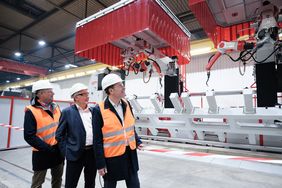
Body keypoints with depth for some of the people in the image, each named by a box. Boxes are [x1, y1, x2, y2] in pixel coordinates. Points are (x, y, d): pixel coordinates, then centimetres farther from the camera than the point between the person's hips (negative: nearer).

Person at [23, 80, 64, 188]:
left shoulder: (55, 107, 3)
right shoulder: (31, 111, -15)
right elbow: (29, 136, -18)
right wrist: (48, 148, -18)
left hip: (58, 150, 5)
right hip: (42, 153, -5)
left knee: (57, 179, 21)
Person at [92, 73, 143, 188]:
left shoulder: (126, 104, 0)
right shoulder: (99, 110, -17)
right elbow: (98, 140, -13)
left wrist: (137, 141, 3)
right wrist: (100, 164, -10)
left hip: (130, 153, 5)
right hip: (112, 155, -4)